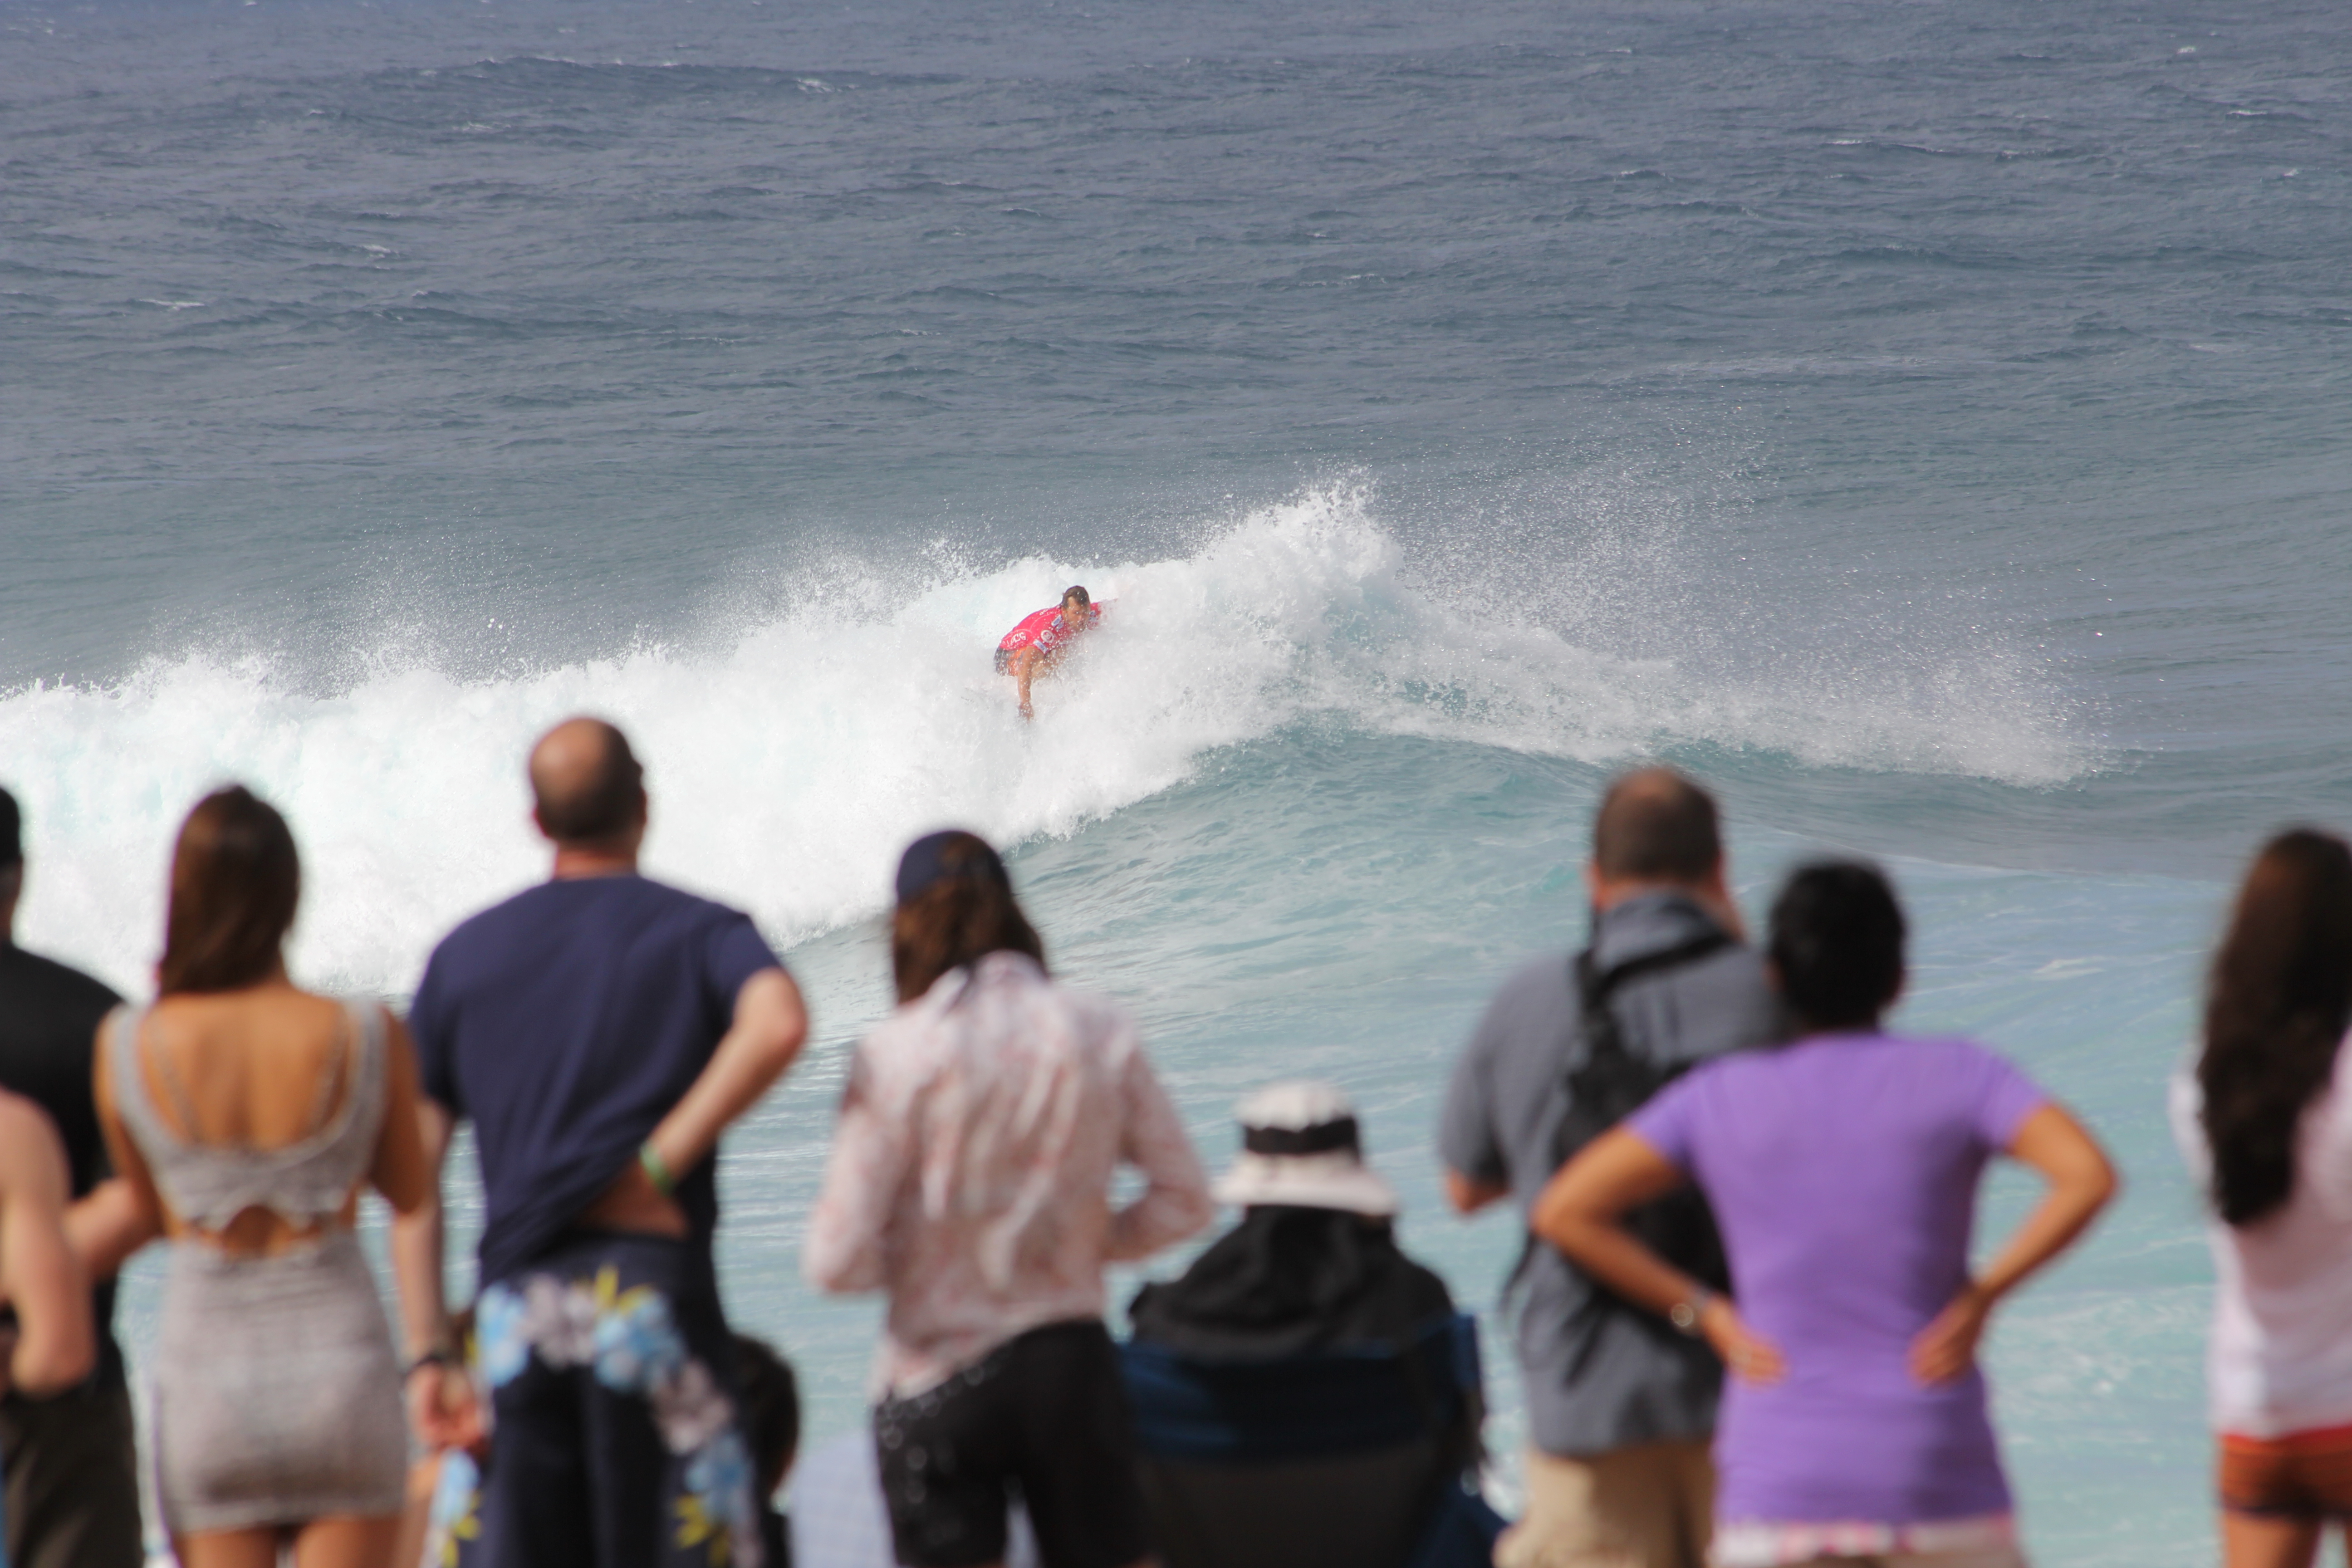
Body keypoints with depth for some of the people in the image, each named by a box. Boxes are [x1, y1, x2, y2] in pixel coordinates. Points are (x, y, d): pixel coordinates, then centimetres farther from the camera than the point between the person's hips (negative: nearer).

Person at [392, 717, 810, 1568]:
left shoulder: (464, 954, 15)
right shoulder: (697, 931, 4)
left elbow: (410, 1170, 10)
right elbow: (776, 1025, -20)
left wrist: (429, 1353, 9)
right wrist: (661, 1163, -12)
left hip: (513, 1302, 4)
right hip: (649, 1283, -3)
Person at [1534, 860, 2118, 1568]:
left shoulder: (1722, 1096, 4)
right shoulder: (1956, 1078, 0)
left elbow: (1564, 1211, 0)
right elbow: (2088, 1177, -15)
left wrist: (1706, 1314, 2)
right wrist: (1981, 1296, -7)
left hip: (1781, 1483, 1)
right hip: (1939, 1481, -1)